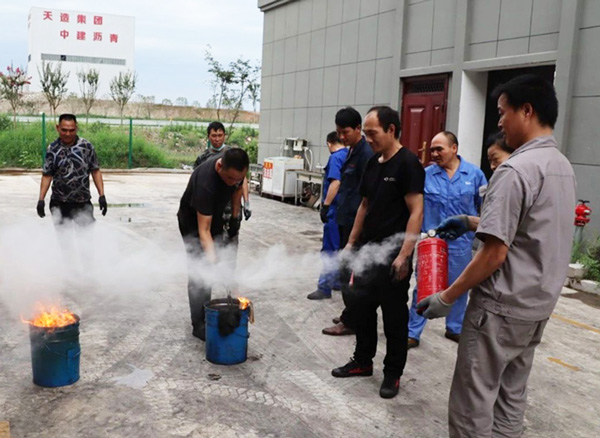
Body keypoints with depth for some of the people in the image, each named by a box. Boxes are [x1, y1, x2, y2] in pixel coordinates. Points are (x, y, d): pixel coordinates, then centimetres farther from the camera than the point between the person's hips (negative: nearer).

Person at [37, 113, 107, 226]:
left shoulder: (86, 146, -2)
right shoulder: (52, 149, 0)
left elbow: (95, 171, 1)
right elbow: (47, 175, 4)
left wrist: (102, 196, -4)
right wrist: (41, 199, -3)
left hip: (83, 203, -1)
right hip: (59, 204, 1)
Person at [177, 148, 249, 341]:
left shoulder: (235, 169, -22)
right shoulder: (205, 182, -42)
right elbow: (203, 230, -39)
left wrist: (234, 217, 2)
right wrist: (212, 258, -48)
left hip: (215, 218, 6)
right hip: (193, 223, -6)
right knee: (199, 272, -11)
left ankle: (206, 316, 21)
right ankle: (199, 325, -2)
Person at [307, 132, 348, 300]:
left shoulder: (336, 157, -12)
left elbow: (335, 183, -23)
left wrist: (325, 205, -22)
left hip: (336, 209, -9)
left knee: (330, 249, -5)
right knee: (341, 247, 17)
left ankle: (325, 288, -2)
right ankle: (338, 281, 26)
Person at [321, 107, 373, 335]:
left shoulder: (365, 154, -16)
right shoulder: (352, 152, 13)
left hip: (356, 224, -10)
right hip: (347, 221, 10)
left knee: (349, 272, -3)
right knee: (352, 271, 16)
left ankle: (350, 321, 7)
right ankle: (352, 315, 27)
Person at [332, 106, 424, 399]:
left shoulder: (408, 164, -13)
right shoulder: (372, 163, 11)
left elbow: (416, 212, -18)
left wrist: (404, 255, -23)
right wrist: (352, 242, 16)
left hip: (393, 255, -8)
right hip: (368, 250, 8)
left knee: (394, 316, 4)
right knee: (363, 307, 15)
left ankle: (393, 374, 18)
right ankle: (362, 361, 31)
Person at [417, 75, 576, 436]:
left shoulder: (516, 170, -20)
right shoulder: (563, 166, 9)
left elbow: (495, 253, -22)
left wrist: (447, 297, -14)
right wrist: (472, 222, 18)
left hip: (502, 307, -9)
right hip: (539, 305, 9)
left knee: (473, 403, 3)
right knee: (512, 397, 17)